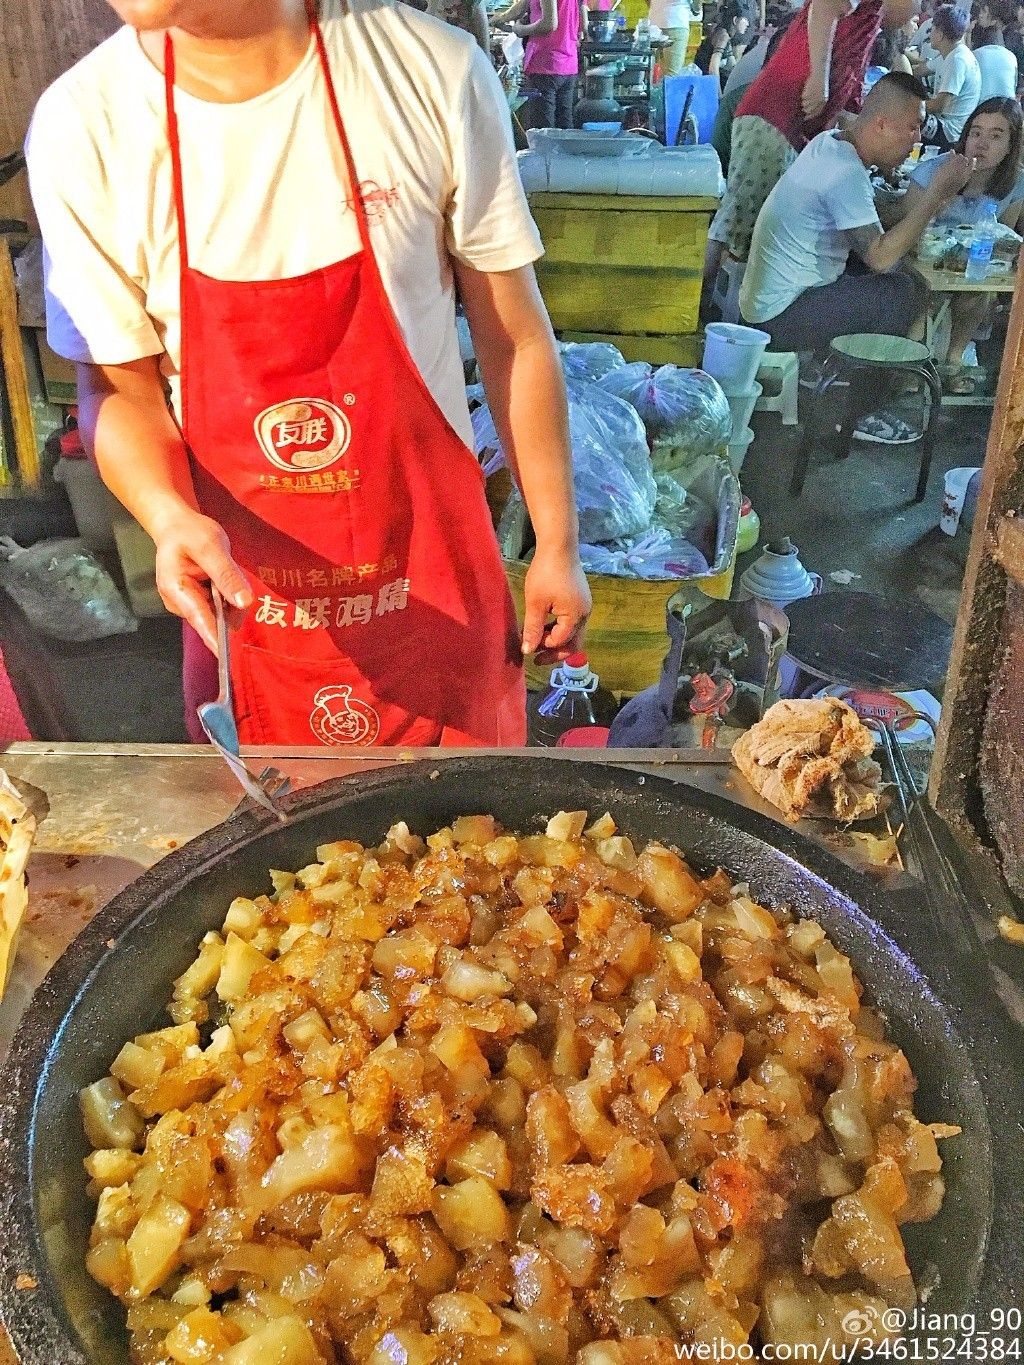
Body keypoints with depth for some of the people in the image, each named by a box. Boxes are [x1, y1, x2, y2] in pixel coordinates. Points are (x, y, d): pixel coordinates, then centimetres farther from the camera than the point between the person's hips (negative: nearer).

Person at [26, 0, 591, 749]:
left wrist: (559, 546, 0)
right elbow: (119, 386, -2)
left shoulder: (436, 71, -13)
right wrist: (171, 518, -23)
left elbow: (514, 336, -5)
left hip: (439, 583, 0)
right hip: (246, 598, 1)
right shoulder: (82, 126, -11)